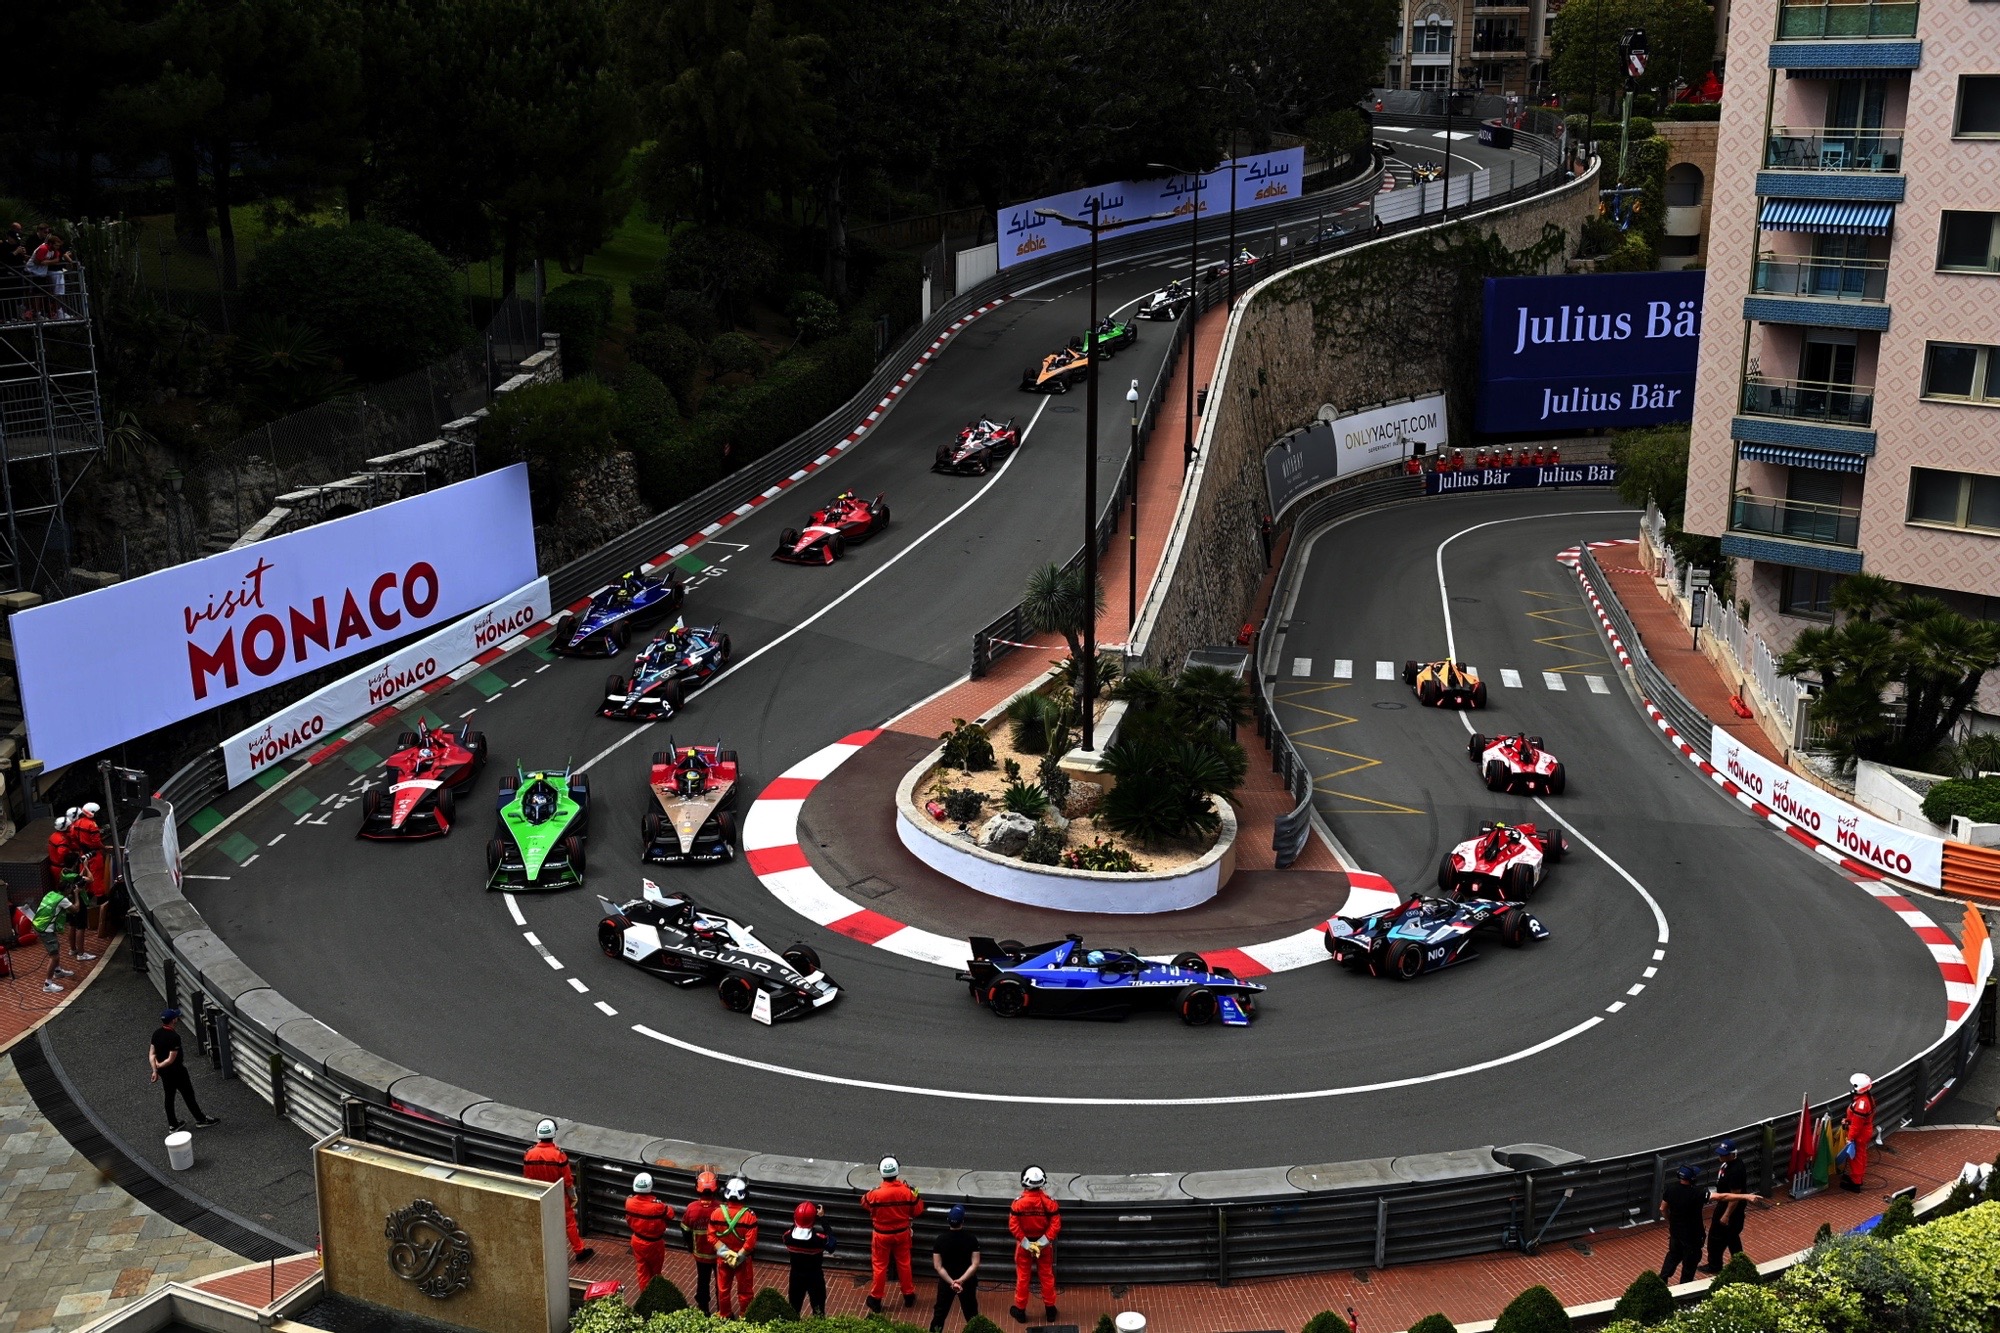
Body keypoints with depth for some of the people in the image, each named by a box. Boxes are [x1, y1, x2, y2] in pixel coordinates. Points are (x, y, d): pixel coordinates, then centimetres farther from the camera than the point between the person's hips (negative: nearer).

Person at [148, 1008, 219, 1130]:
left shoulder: (156, 1033, -4)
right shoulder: (174, 1037, -29)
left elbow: (151, 1054, 0)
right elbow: (171, 1059, -26)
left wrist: (155, 1070, -3)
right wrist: (159, 1066, -9)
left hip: (163, 1071, 8)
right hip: (176, 1070, -8)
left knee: (169, 1096, 18)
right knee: (188, 1095, 7)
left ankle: (173, 1124, 28)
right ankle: (201, 1119, 21)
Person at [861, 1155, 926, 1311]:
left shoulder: (875, 1194, -26)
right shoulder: (907, 1191, -21)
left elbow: (864, 1202, -2)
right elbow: (917, 1211, -7)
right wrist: (918, 1197, 10)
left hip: (882, 1235, -2)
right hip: (902, 1233, 2)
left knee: (880, 1266, 15)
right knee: (904, 1264, 21)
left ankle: (876, 1299, 26)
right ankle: (909, 1295, 34)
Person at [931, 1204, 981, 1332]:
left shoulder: (941, 1240, -13)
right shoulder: (971, 1239, -15)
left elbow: (938, 1266, -15)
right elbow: (975, 1264, -19)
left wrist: (951, 1282, -18)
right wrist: (961, 1280, -22)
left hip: (946, 1282, 0)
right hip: (967, 1282, 0)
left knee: (940, 1312, 15)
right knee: (971, 1313, 14)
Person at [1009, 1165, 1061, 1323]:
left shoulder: (1019, 1202, -17)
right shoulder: (1049, 1202, -15)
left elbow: (1013, 1225, -18)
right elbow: (1056, 1225, -17)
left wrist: (1025, 1242, -13)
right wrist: (1043, 1242, -16)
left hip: (1024, 1244, -1)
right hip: (1044, 1244, 1)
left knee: (1022, 1277, 14)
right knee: (1047, 1276, 16)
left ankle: (1020, 1310, 24)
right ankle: (1050, 1310, 26)